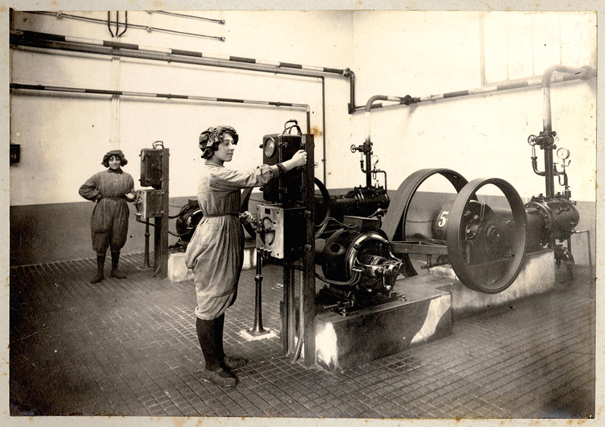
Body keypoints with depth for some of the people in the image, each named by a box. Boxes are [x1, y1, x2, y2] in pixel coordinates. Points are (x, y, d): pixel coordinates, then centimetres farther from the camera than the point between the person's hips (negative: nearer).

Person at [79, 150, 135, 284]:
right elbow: (83, 189, 3)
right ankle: (99, 273, 13)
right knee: (101, 243, 2)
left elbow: (132, 194, 17)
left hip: (120, 212, 2)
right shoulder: (99, 176, 1)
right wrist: (98, 195, -4)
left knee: (117, 243, 9)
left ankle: (115, 270, 24)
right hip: (103, 212, -2)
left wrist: (130, 196, -5)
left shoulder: (127, 178, 7)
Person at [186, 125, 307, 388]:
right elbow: (253, 178, -22)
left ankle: (219, 357, 29)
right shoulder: (215, 174, -17)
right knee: (210, 304, -1)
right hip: (215, 240, -11)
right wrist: (291, 163, -18)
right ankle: (211, 367, 10)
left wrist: (240, 217, 8)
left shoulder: (217, 172, 16)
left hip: (226, 239, 11)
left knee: (219, 302, 16)